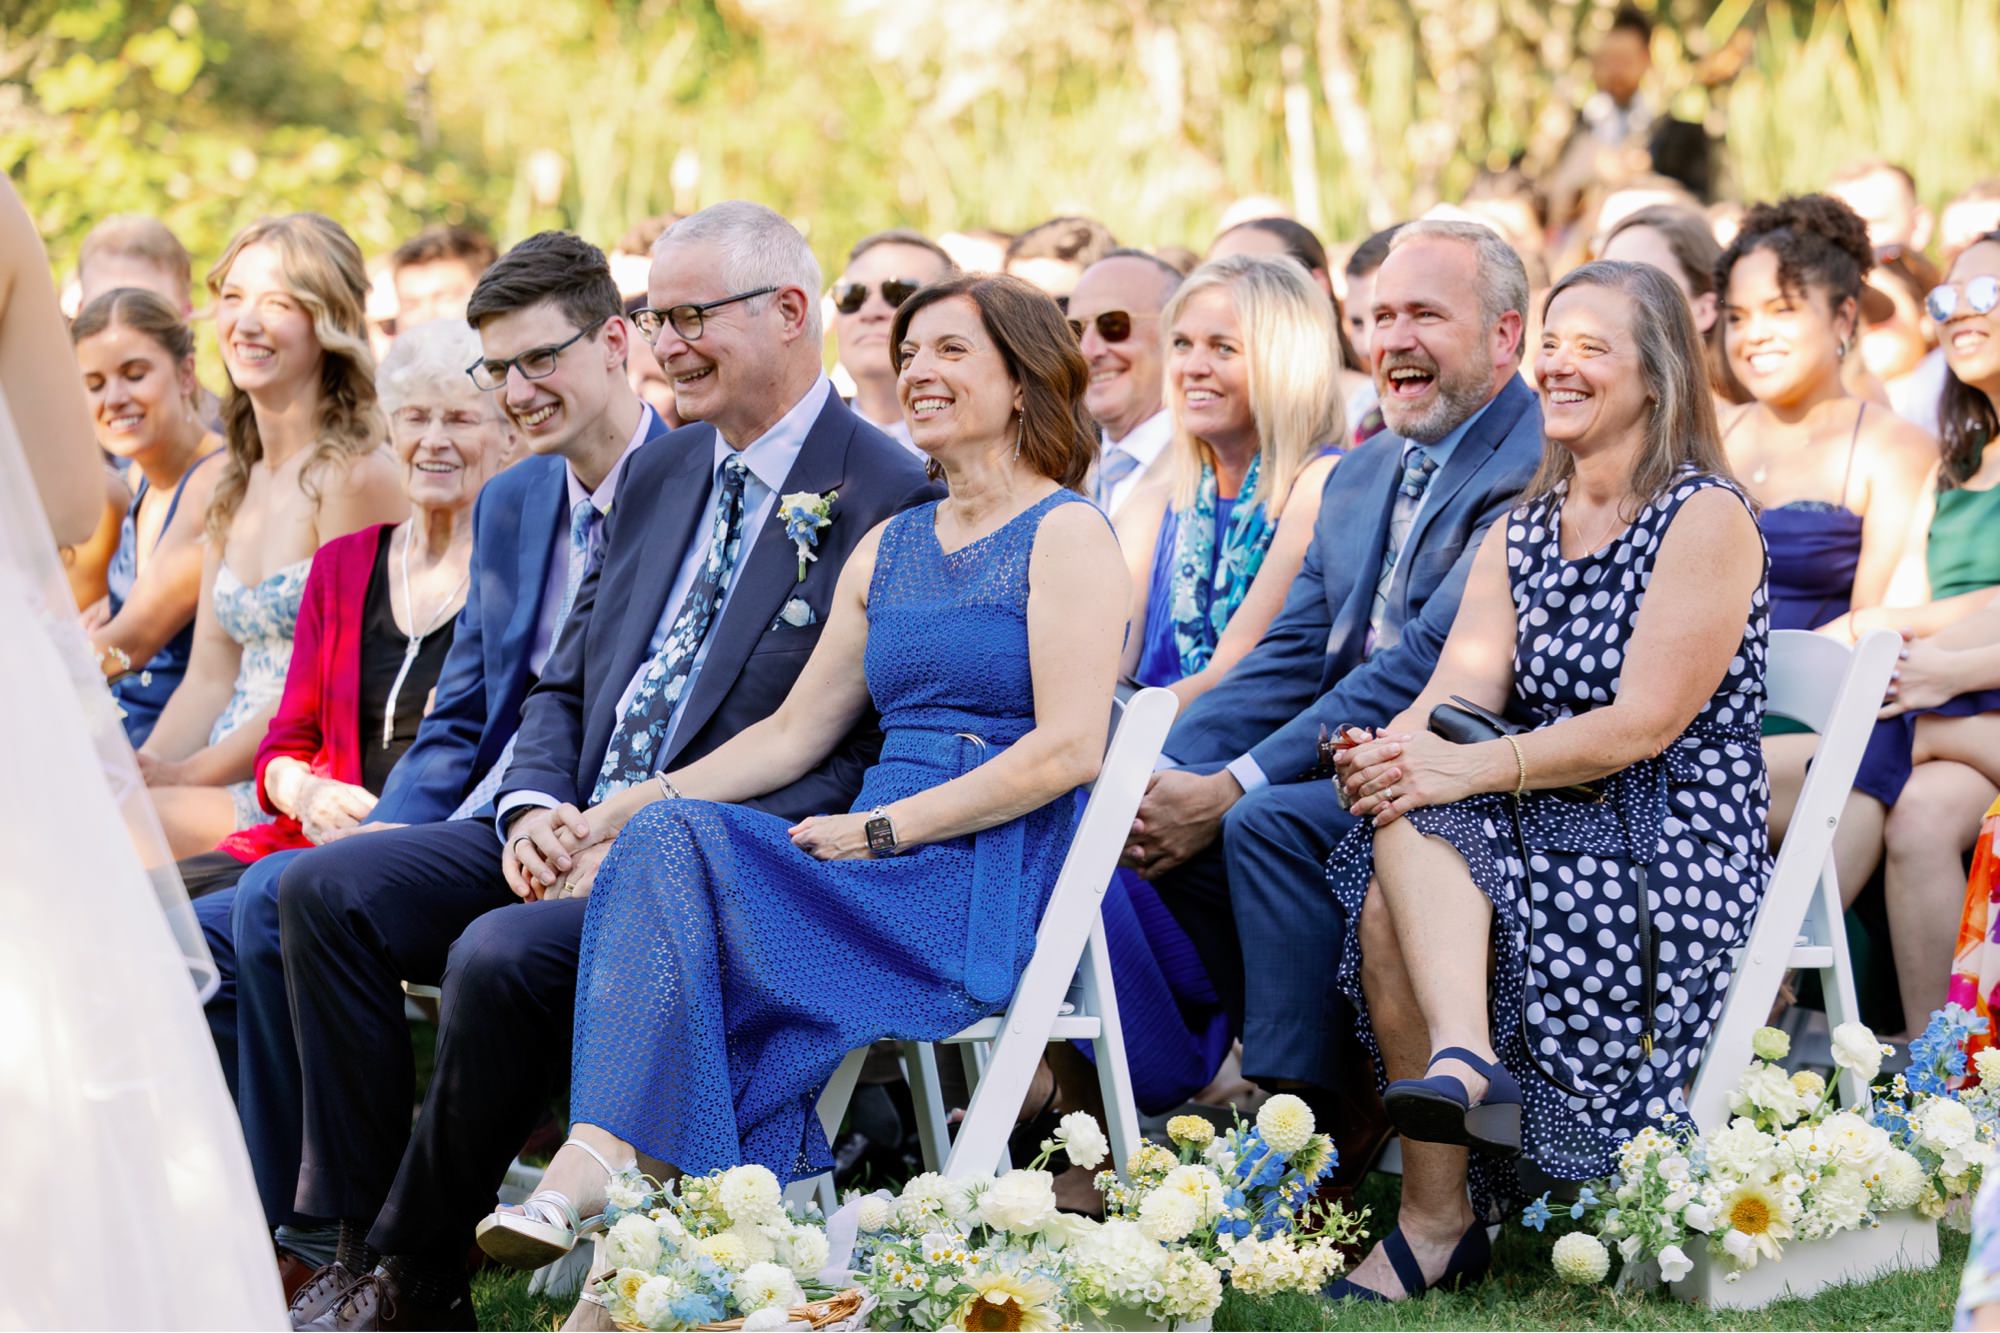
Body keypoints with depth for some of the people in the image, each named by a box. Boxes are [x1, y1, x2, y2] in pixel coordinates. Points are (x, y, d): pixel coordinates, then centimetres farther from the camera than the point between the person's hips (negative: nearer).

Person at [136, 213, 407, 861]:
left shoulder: (357, 474, -8)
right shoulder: (235, 479, 18)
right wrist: (138, 771, -3)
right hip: (233, 780, 7)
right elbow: (210, 676, 15)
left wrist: (182, 776, -14)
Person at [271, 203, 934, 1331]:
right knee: (326, 888, -8)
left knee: (502, 954, -31)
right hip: (572, 835, 8)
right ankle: (360, 1235, -7)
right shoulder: (662, 468, 16)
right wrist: (533, 806, -3)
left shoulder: (889, 497, -9)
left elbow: (860, 759, -14)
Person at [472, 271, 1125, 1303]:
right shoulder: (890, 548, 22)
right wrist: (612, 815, 6)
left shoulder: (1066, 534, 0)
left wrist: (881, 829, -16)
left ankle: (601, 1163, -30)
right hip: (881, 878, 6)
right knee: (666, 831, -24)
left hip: (994, 890, -6)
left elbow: (1069, 748, -12)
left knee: (679, 840, -26)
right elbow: (794, 731, 19)